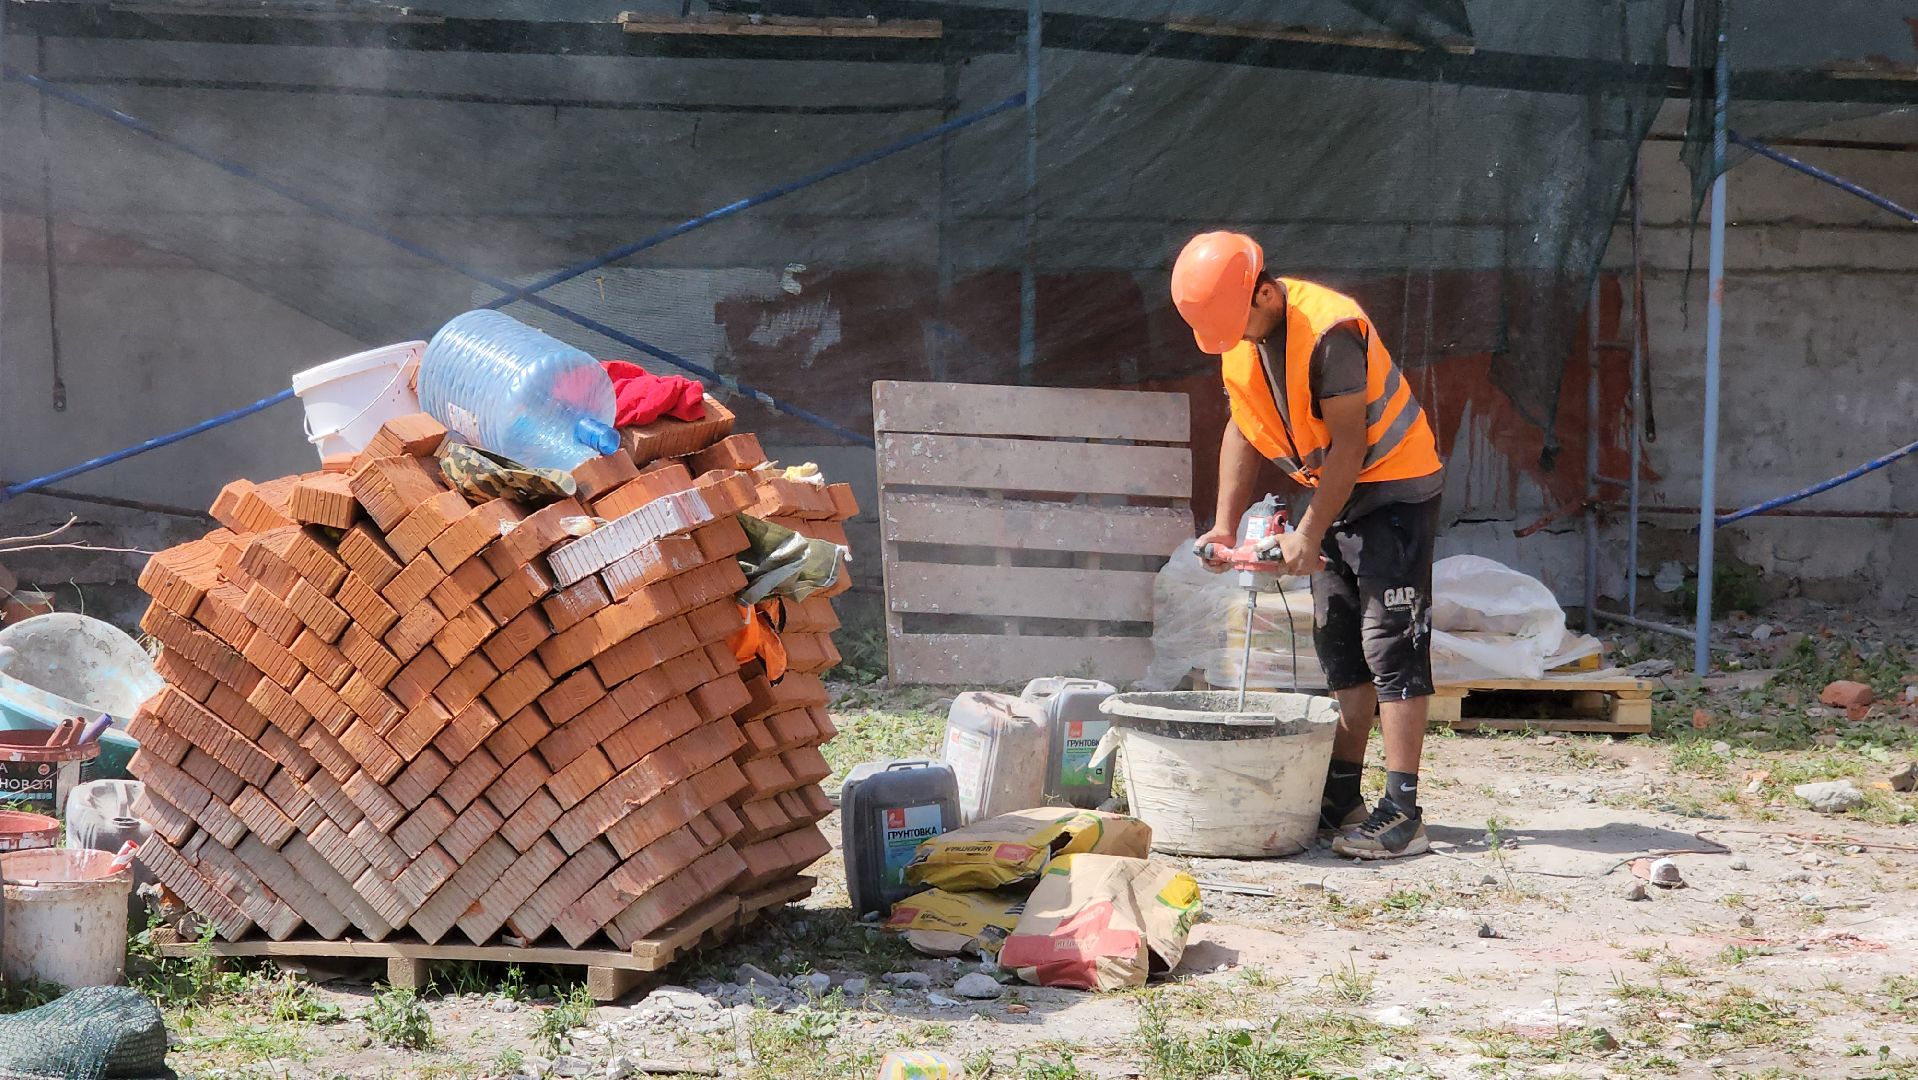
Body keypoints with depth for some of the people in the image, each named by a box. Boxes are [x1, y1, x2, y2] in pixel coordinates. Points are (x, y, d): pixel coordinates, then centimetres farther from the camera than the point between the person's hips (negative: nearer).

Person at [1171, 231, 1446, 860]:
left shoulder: (1328, 329, -27)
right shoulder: (1236, 339, -1)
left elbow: (1349, 441, -25)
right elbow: (1244, 430, 6)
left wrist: (1308, 535, -22)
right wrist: (1225, 525, 0)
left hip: (1393, 485, -9)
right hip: (1326, 489, 9)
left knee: (1392, 642, -12)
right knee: (1339, 643, 11)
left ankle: (1402, 813, -13)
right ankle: (1342, 798, 19)